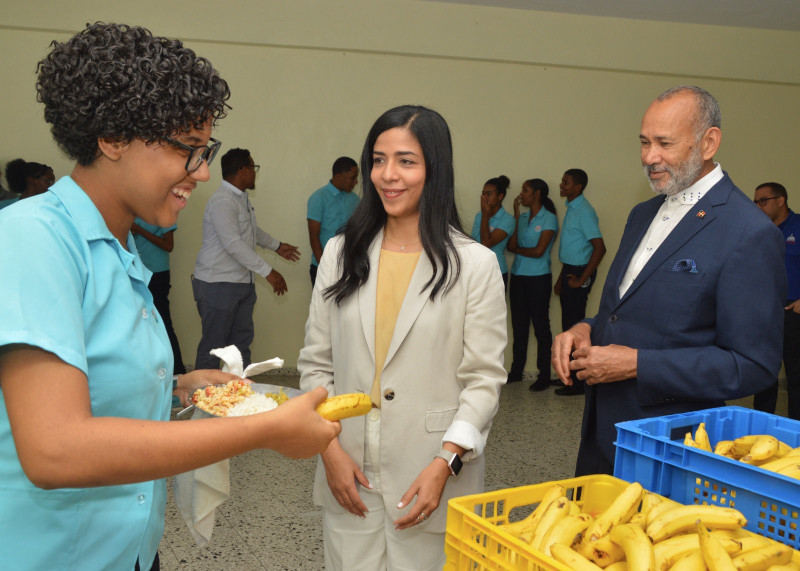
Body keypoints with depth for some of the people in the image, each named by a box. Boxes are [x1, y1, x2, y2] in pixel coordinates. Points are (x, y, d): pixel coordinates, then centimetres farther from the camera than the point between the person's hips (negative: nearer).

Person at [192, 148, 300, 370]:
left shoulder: (242, 198, 11)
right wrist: (267, 271, -26)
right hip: (218, 284, -9)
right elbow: (233, 244, -27)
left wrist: (277, 245, 31)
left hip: (243, 283, 10)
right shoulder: (222, 201, -20)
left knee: (242, 340, 15)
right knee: (213, 344, 0)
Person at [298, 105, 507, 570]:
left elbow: (484, 380, -6)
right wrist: (330, 447, -4)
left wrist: (445, 464, -14)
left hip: (432, 479, -2)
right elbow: (316, 364, 6)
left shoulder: (475, 264, -5)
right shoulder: (341, 254, 5)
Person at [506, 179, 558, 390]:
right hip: (518, 276, 6)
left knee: (540, 326, 0)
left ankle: (544, 375, 7)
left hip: (538, 278, -6)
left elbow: (538, 251, -14)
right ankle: (516, 370, 23)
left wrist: (518, 250, 2)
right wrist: (516, 216, -1)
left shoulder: (548, 219, -6)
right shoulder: (523, 217, 11)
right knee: (519, 325, 12)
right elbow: (511, 246, -1)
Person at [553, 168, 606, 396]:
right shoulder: (571, 208, 12)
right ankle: (571, 375, 25)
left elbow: (599, 248, -22)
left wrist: (582, 279, -19)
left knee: (574, 326, -4)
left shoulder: (584, 211, -16)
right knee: (569, 325, 14)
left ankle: (578, 382, 5)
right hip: (569, 270, 9)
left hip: (578, 272, -9)